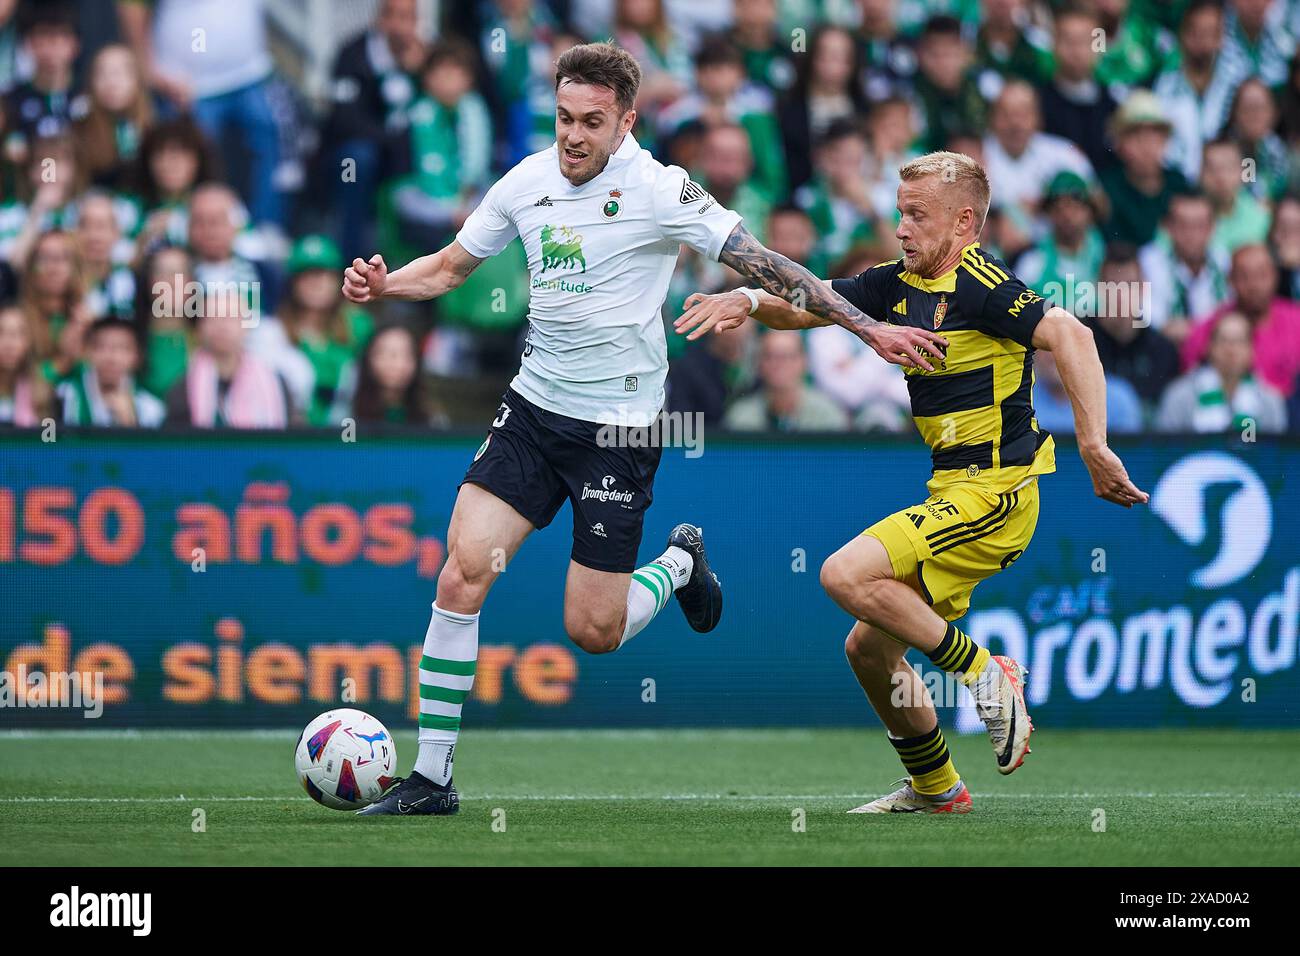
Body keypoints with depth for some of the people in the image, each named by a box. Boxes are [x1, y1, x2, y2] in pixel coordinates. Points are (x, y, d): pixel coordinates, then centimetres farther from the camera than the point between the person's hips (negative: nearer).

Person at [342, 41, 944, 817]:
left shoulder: (660, 190, -12)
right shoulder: (528, 182, 3)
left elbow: (764, 264, -9)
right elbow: (451, 266, 16)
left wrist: (869, 328, -12)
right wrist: (380, 284, -4)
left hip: (617, 428, -4)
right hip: (534, 408, 4)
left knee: (593, 632, -4)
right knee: (461, 574, -11)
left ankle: (681, 564, 31)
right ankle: (431, 778, -3)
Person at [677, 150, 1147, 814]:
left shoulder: (979, 285, -15)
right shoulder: (900, 284, 11)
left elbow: (1068, 335, -25)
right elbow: (811, 305, 16)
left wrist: (1094, 447, -32)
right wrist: (751, 302, -6)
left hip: (994, 493, -9)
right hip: (956, 493, 9)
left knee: (847, 575, -23)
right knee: (868, 649, 12)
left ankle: (985, 673, -12)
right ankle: (934, 789, 28)